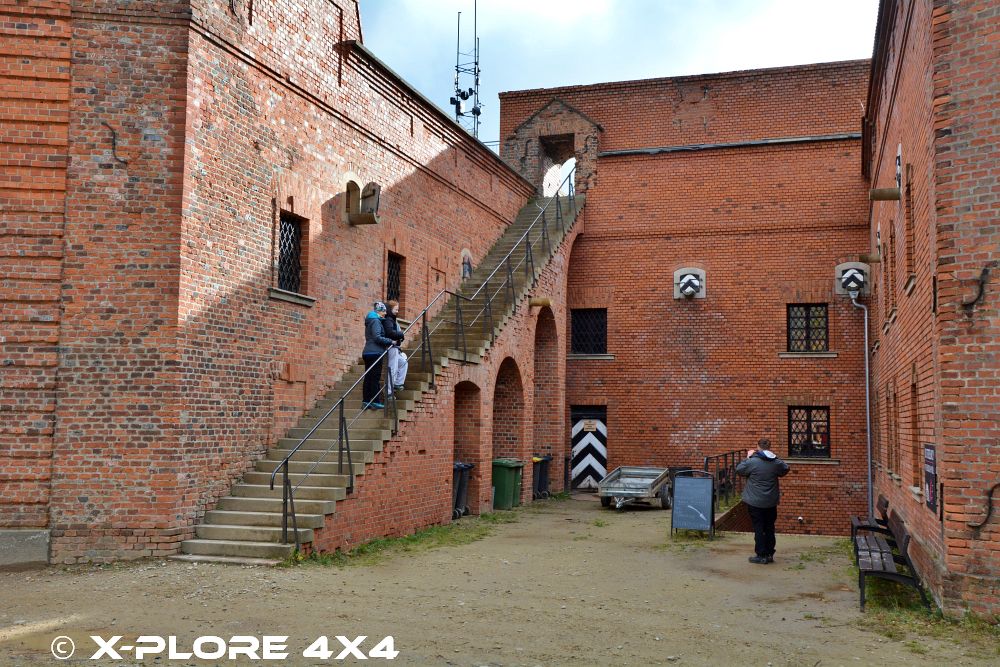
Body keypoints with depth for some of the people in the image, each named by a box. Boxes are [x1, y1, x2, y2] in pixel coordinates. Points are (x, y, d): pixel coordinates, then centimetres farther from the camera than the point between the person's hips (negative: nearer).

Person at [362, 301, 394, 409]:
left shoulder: (370, 321, 20)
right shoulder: (376, 321, -10)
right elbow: (377, 337, -19)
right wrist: (390, 341, -11)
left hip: (367, 352, 9)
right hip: (375, 353, -9)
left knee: (368, 377, 8)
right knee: (375, 378, -6)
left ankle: (366, 401, 9)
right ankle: (375, 402, -5)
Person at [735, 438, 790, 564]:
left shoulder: (752, 462, -17)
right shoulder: (776, 462, -4)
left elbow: (739, 470, -3)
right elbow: (785, 469, 17)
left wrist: (747, 457, 6)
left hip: (755, 502, -4)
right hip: (771, 502, 4)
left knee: (758, 528, 2)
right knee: (770, 528, 14)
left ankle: (761, 556, 3)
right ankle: (769, 554, 19)